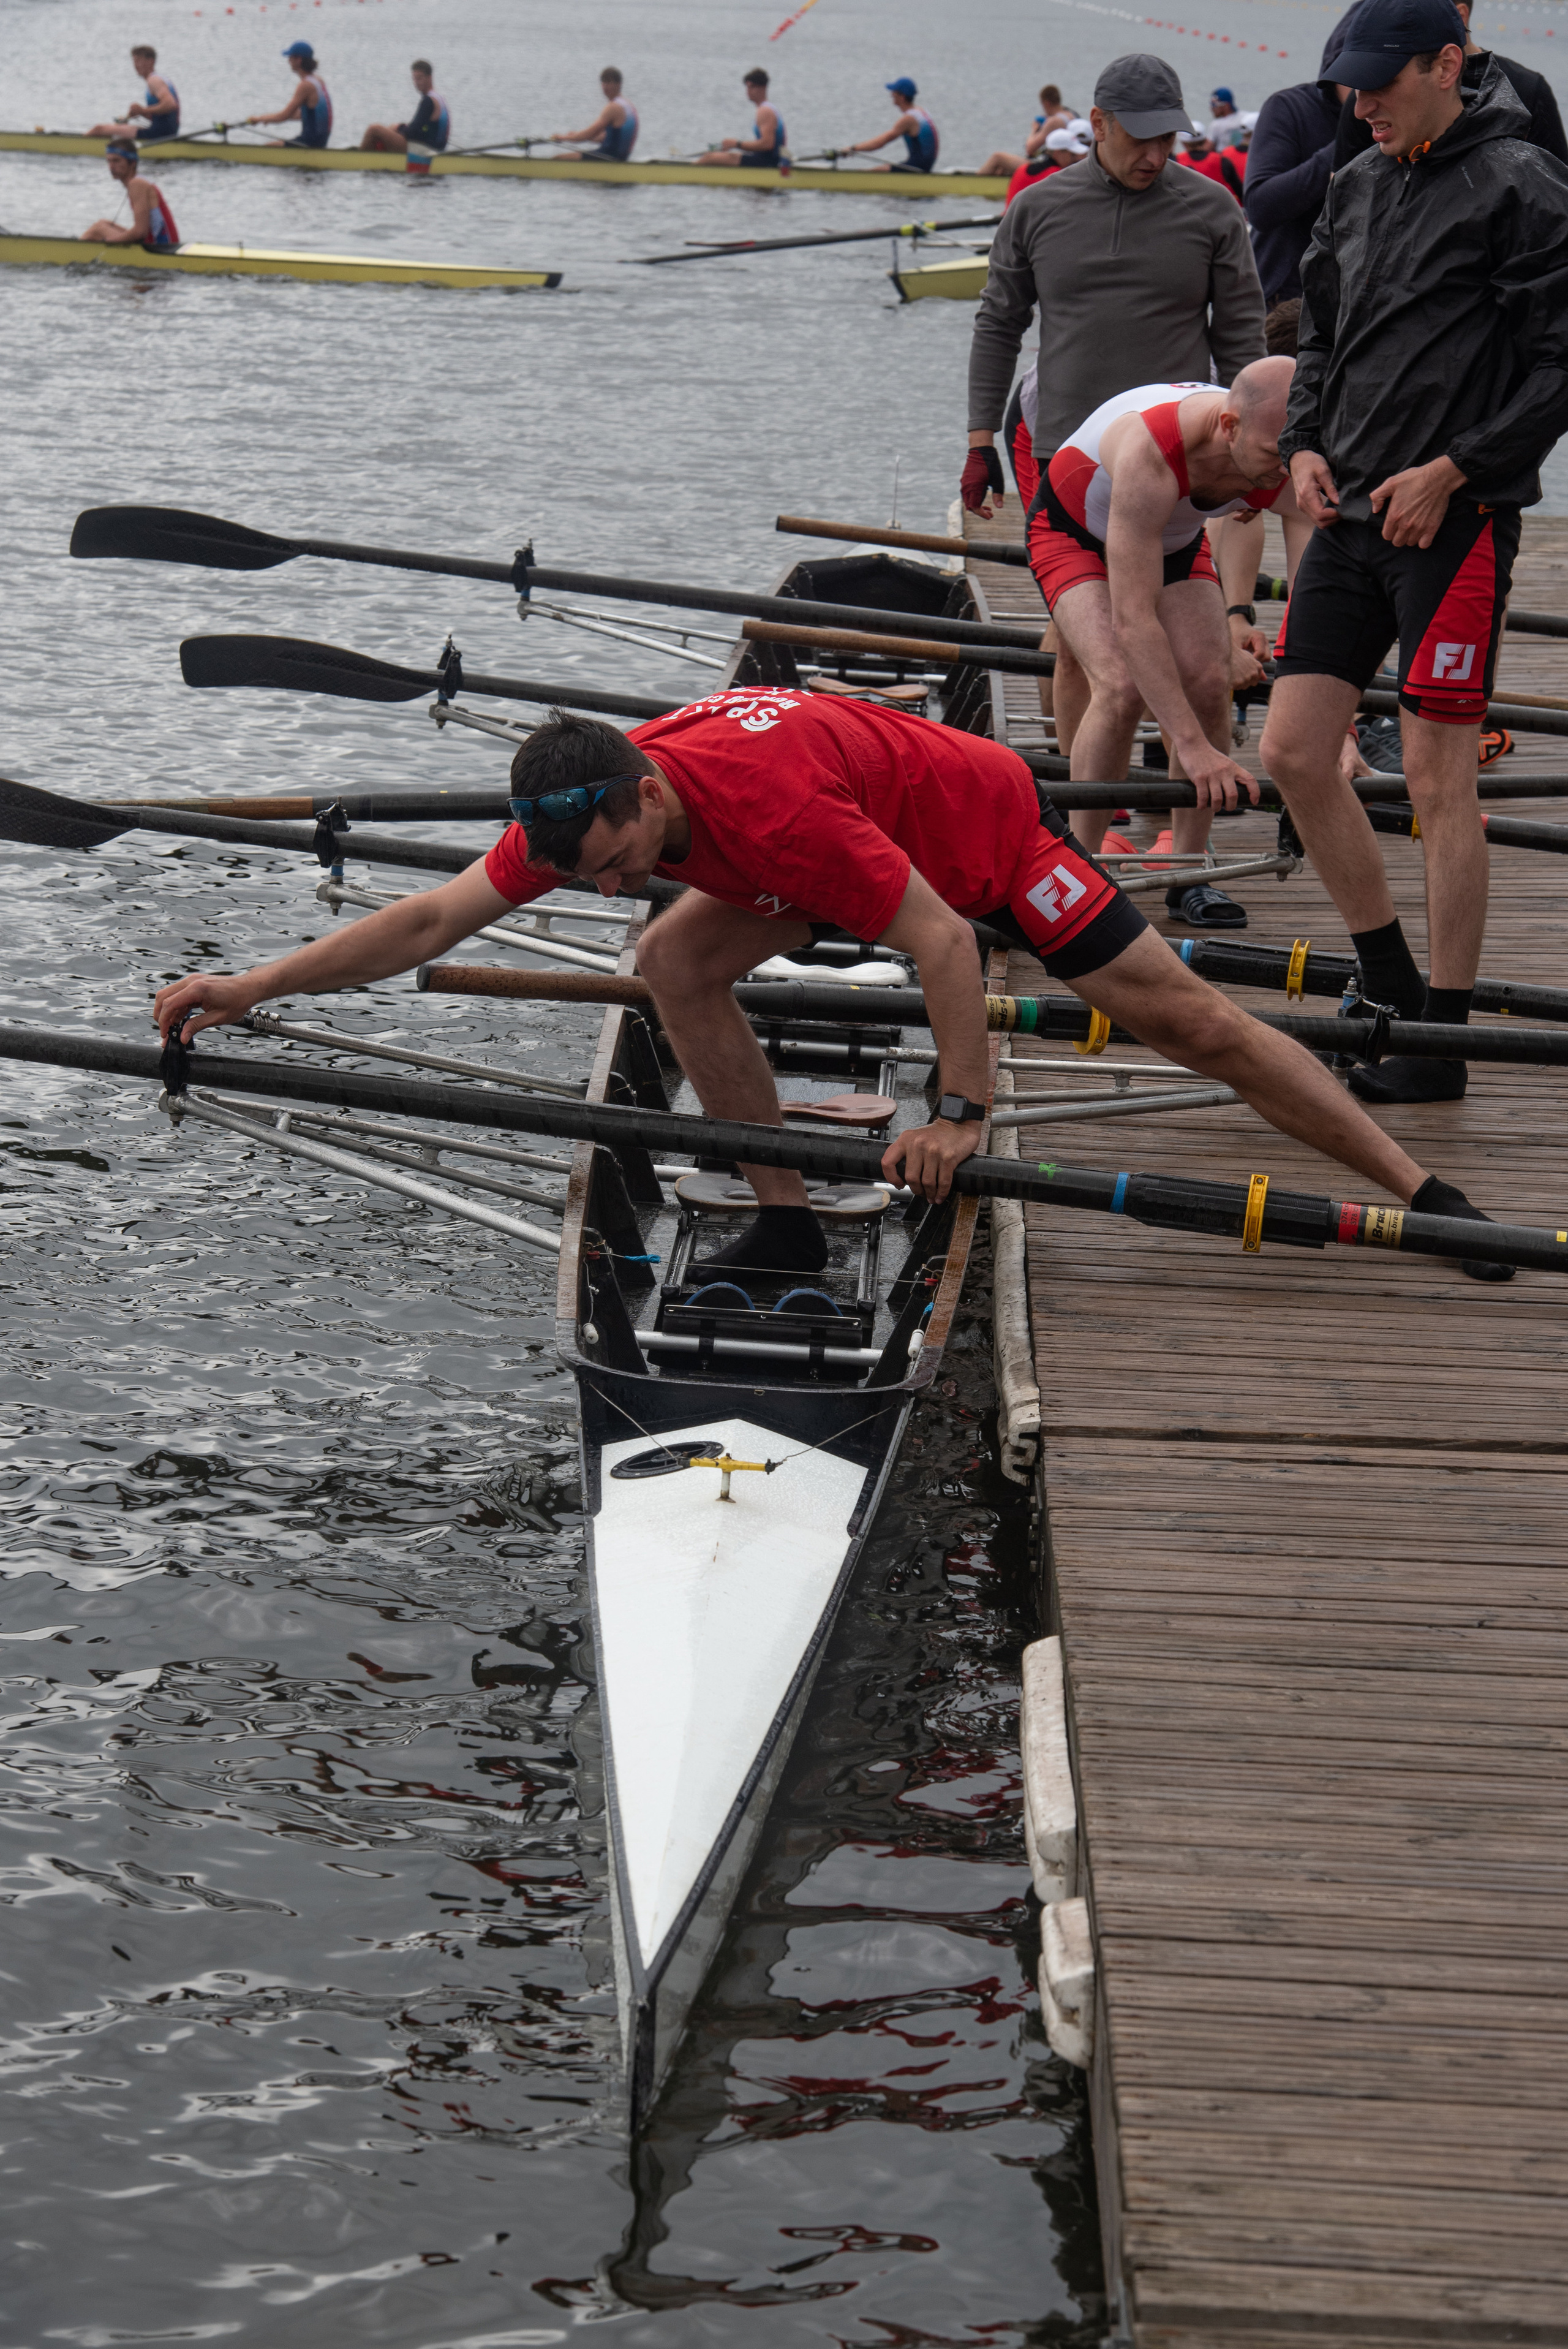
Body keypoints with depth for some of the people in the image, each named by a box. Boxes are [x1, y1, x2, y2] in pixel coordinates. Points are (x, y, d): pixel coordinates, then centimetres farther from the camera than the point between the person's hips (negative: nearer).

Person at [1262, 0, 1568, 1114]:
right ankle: (1391, 983, 21)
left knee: (1439, 777, -3)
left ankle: (1442, 1036, 6)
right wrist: (1307, 444, 6)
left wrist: (1453, 471, -15)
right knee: (1293, 749, 4)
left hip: (1455, 518, -7)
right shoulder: (1356, 187, 13)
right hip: (1351, 515, 7)